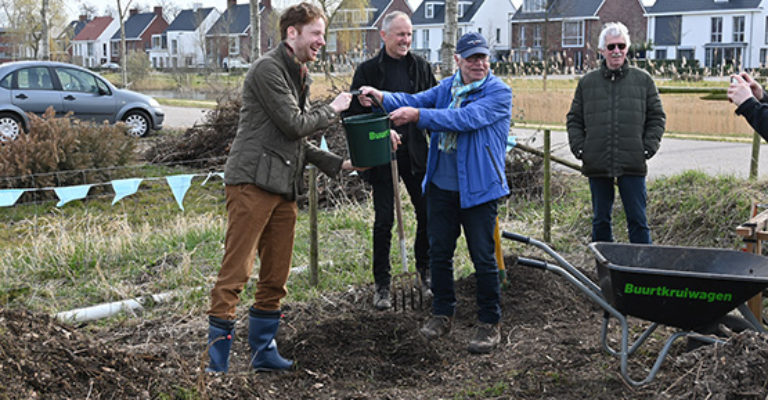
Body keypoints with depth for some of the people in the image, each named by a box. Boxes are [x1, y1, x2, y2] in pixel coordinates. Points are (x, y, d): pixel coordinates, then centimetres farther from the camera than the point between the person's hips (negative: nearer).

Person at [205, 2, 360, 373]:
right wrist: (332, 110, 2)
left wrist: (336, 163, 15)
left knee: (275, 277, 11)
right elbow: (294, 124, -13)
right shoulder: (267, 69, -7)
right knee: (236, 272, -9)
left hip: (284, 188, 9)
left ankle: (263, 351, 21)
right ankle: (217, 361, -5)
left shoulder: (299, 76, 22)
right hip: (253, 183, -9)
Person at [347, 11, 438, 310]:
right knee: (384, 220, 1)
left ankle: (424, 268, 29)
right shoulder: (368, 70, -1)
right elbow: (354, 113, -3)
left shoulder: (421, 67, 7)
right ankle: (381, 284, 13)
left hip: (415, 152, 3)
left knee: (427, 213, 6)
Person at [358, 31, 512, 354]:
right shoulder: (447, 87, 11)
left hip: (478, 188, -6)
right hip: (441, 185, 6)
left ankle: (489, 323, 15)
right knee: (439, 252, 13)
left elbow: (465, 119, -24)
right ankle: (442, 313, 29)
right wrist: (382, 97, -17)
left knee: (483, 257, 1)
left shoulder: (498, 92, -11)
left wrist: (418, 116, -29)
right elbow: (417, 100, 1)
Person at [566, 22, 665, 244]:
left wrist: (648, 148, -2)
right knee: (600, 220, 11)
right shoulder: (587, 82, 10)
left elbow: (657, 117, 9)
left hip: (633, 166, -2)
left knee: (637, 220, 0)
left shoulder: (643, 80, 6)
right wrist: (579, 149, 1)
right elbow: (574, 120, 14)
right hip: (597, 166, 2)